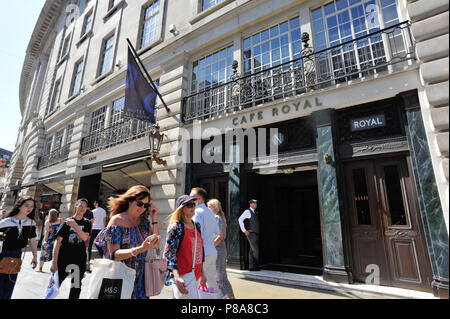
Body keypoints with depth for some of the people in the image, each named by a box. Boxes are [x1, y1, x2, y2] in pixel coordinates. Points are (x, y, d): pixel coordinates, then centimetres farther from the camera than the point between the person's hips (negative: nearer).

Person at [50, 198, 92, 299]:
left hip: (79, 260, 2)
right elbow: (58, 242, -5)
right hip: (64, 259, -2)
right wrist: (54, 262, -11)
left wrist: (75, 225, -22)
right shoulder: (67, 222, -1)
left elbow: (85, 237, -10)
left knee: (76, 287, 13)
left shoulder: (87, 223, 5)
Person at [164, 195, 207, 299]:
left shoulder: (197, 226, 9)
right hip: (183, 276, -7)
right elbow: (169, 253, -15)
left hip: (195, 275, 7)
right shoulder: (176, 227, -11)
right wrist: (177, 278, -21)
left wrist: (201, 272, 17)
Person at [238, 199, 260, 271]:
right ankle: (255, 265, 5)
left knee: (252, 251, 9)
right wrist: (244, 231, -19)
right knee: (255, 250, -9)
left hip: (256, 234, 8)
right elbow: (240, 219, -21)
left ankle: (252, 267, 13)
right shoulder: (247, 211, -9)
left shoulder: (255, 213, 17)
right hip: (251, 234, -8)